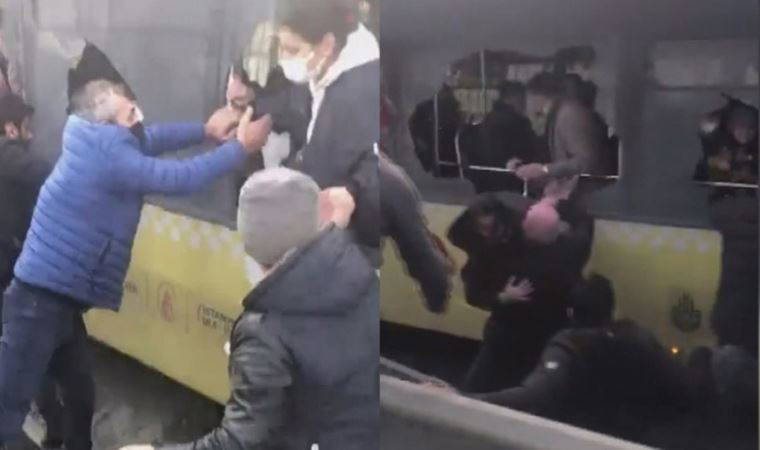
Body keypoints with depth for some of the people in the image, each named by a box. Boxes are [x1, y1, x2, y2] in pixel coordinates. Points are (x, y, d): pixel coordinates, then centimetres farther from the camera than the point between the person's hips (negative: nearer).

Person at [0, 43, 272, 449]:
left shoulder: (95, 141, 8)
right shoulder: (106, 154, -19)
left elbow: (148, 140, 21)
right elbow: (180, 178, -19)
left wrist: (204, 130, 10)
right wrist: (240, 147, -10)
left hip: (58, 295, 10)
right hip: (43, 297, -10)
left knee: (80, 394, 22)